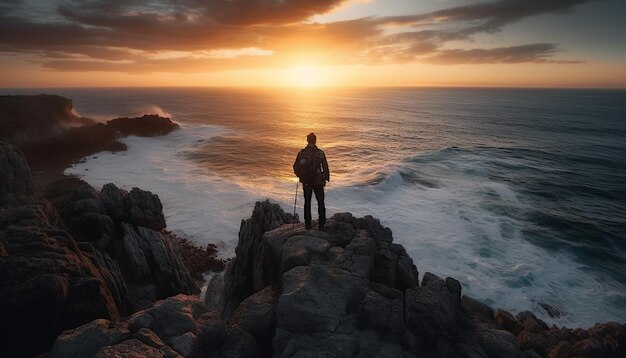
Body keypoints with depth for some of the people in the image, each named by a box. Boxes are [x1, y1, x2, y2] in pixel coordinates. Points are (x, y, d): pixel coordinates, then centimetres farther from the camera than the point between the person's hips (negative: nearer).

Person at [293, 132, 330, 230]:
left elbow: (295, 167, 2)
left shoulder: (301, 153, -3)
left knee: (307, 203, 12)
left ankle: (308, 224, 13)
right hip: (318, 182, -2)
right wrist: (326, 178, 6)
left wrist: (300, 176, 18)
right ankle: (321, 224, 9)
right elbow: (325, 167, -8)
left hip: (306, 182, 2)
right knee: (320, 203, 9)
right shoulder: (320, 153, -9)